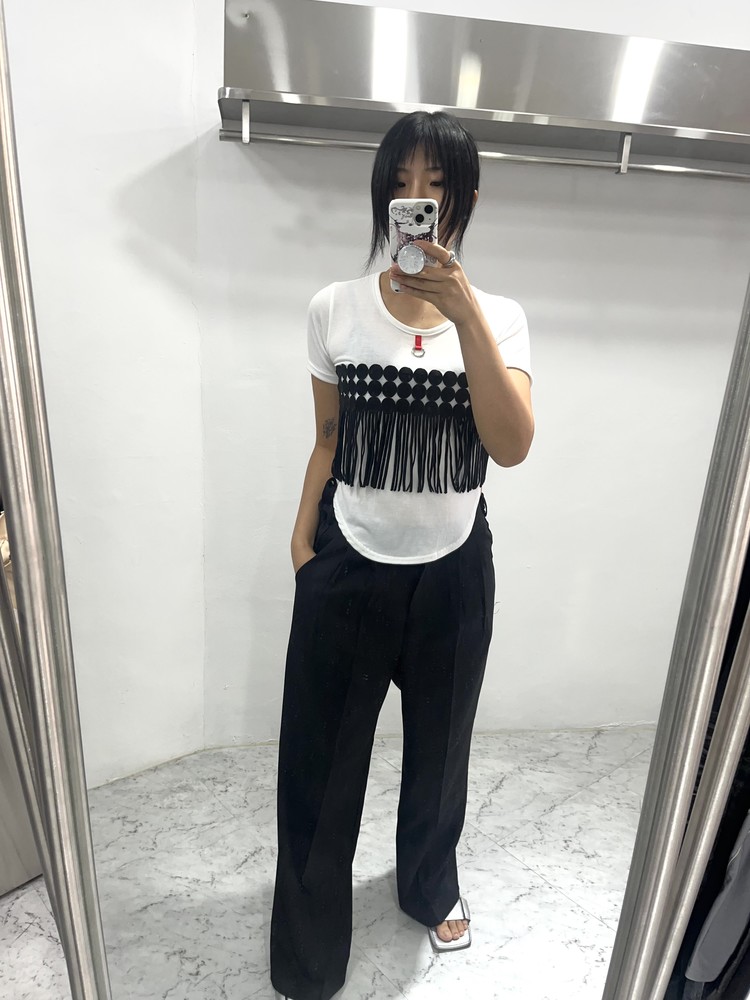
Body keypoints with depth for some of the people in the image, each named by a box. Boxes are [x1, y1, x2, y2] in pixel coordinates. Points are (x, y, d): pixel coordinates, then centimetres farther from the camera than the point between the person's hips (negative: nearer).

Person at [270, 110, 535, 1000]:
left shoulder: (498, 317, -4)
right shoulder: (335, 309, -3)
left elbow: (512, 446, -19)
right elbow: (328, 439, 4)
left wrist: (464, 311, -24)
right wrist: (302, 541, 3)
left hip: (452, 570, 1)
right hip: (348, 567, 0)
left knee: (439, 745, 21)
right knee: (320, 757, 11)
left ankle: (431, 884, 55)